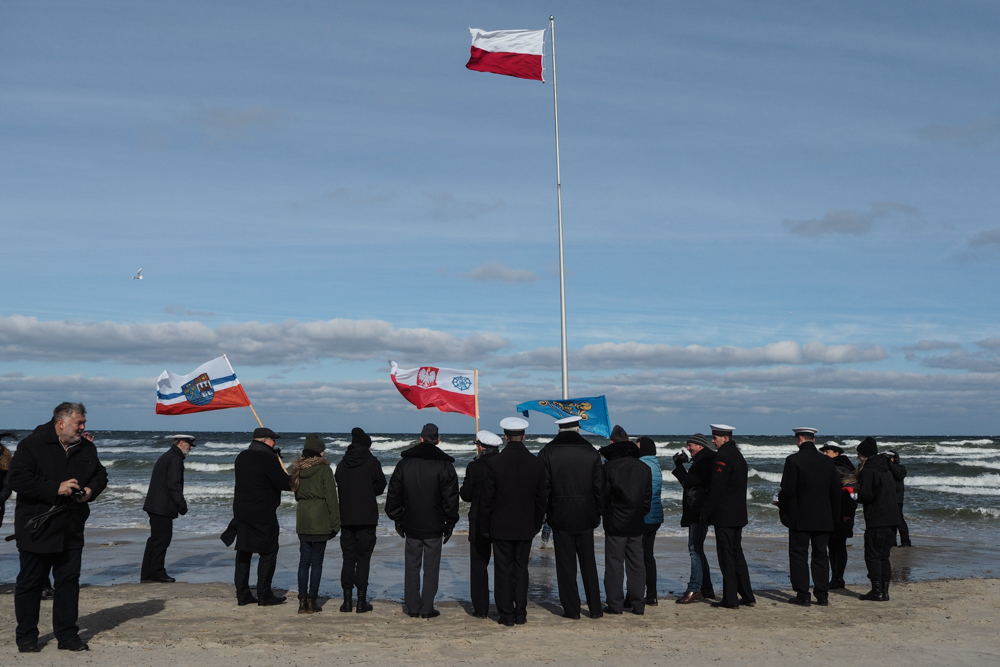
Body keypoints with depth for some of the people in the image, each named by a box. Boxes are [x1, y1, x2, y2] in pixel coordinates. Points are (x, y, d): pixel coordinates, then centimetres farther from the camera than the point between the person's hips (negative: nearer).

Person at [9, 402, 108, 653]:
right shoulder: (32, 445, -10)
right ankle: (26, 636, 18)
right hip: (37, 529, -5)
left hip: (71, 531, 5)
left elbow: (100, 474, 18)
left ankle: (67, 634, 16)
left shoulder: (86, 448, 8)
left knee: (69, 581, 8)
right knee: (30, 583, 5)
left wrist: (91, 490, -5)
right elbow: (18, 479, -18)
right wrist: (56, 489, -22)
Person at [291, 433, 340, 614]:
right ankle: (312, 601, 4)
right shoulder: (324, 469, -10)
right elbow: (331, 498, -9)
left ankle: (302, 601, 9)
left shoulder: (298, 469, 7)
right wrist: (335, 523, -5)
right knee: (317, 561, 2)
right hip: (320, 520, -5)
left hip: (303, 520, 5)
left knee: (304, 560, 10)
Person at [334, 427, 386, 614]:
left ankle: (347, 600, 9)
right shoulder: (371, 462, -6)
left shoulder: (342, 463, 6)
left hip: (345, 517, 3)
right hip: (366, 518, -3)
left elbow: (339, 488, 10)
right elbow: (380, 486, 0)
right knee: (363, 559, 1)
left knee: (348, 558, 9)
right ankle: (362, 601, 1)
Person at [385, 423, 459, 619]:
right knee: (431, 567, 4)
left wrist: (397, 519, 15)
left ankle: (413, 607, 14)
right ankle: (427, 608, 5)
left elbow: (394, 494, 8)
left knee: (412, 566, 11)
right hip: (434, 526, -2)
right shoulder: (445, 465, -6)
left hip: (411, 524, 2)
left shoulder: (404, 463, 3)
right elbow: (451, 499, -5)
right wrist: (450, 523, 4)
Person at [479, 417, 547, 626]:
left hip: (500, 527, -2)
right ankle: (520, 614, 15)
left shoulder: (494, 462, -12)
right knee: (521, 569, 12)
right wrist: (537, 525, 14)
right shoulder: (537, 464, -4)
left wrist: (484, 526, 3)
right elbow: (541, 499, 3)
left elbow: (487, 499, -7)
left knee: (503, 570, 6)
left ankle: (506, 615, 10)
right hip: (526, 528, 2)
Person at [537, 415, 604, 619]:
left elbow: (542, 487, -5)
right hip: (585, 517, 2)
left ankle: (571, 608, 8)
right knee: (588, 563, 11)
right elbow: (599, 487, 4)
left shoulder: (548, 453, -5)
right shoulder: (591, 452, 1)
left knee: (565, 564, 5)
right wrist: (598, 513, 13)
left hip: (560, 516, -2)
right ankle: (595, 608, 15)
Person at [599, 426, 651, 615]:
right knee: (636, 564, 10)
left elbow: (603, 496, -6)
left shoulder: (609, 467, -10)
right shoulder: (644, 467, 4)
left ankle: (615, 604, 4)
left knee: (614, 564, 2)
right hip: (637, 524, 4)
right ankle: (638, 605, 13)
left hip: (615, 524, -4)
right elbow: (648, 496, 9)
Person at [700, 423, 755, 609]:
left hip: (724, 516, -9)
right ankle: (747, 596, 19)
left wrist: (706, 512, -12)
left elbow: (716, 488, -19)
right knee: (737, 553, 15)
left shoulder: (723, 457, -16)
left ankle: (730, 599, 0)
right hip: (738, 515, 9)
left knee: (726, 556, -4)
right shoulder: (738, 456, 15)